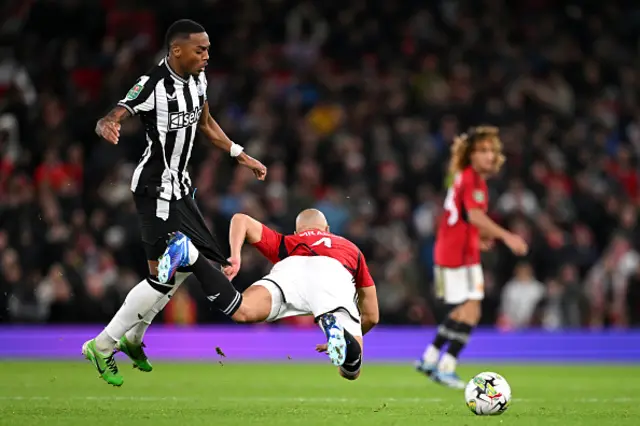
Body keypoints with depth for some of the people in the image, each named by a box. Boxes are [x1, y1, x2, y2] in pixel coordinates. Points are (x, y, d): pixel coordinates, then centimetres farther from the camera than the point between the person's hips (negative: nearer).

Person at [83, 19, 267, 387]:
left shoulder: (198, 79, 4)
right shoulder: (153, 85, -22)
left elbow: (206, 123, 20)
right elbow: (111, 119, -28)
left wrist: (242, 156, 21)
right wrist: (107, 127, -52)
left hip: (179, 186, 9)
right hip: (156, 188, -9)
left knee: (183, 266, 15)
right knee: (164, 276, -10)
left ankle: (132, 339, 31)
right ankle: (102, 347, 2)